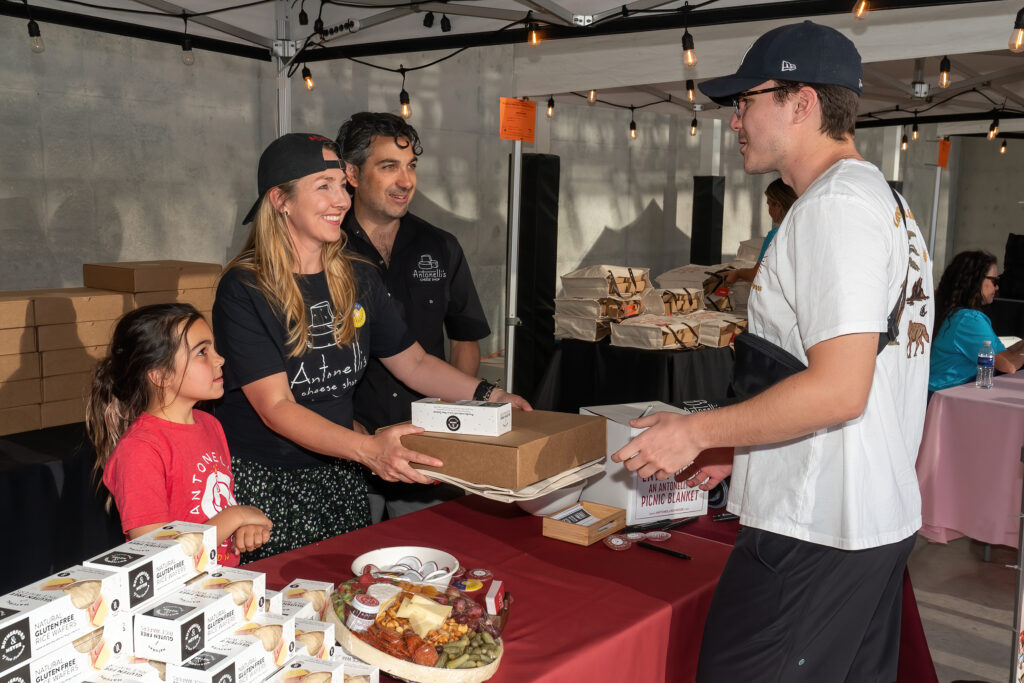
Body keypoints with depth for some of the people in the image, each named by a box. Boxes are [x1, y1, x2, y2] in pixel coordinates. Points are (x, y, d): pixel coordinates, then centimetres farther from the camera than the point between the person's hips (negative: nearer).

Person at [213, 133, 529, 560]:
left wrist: (490, 396, -3)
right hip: (260, 479, -5)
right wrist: (367, 449, -34)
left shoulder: (356, 279, 4)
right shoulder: (243, 290, -14)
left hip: (337, 476, 5)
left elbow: (413, 363, 11)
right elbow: (276, 407, -20)